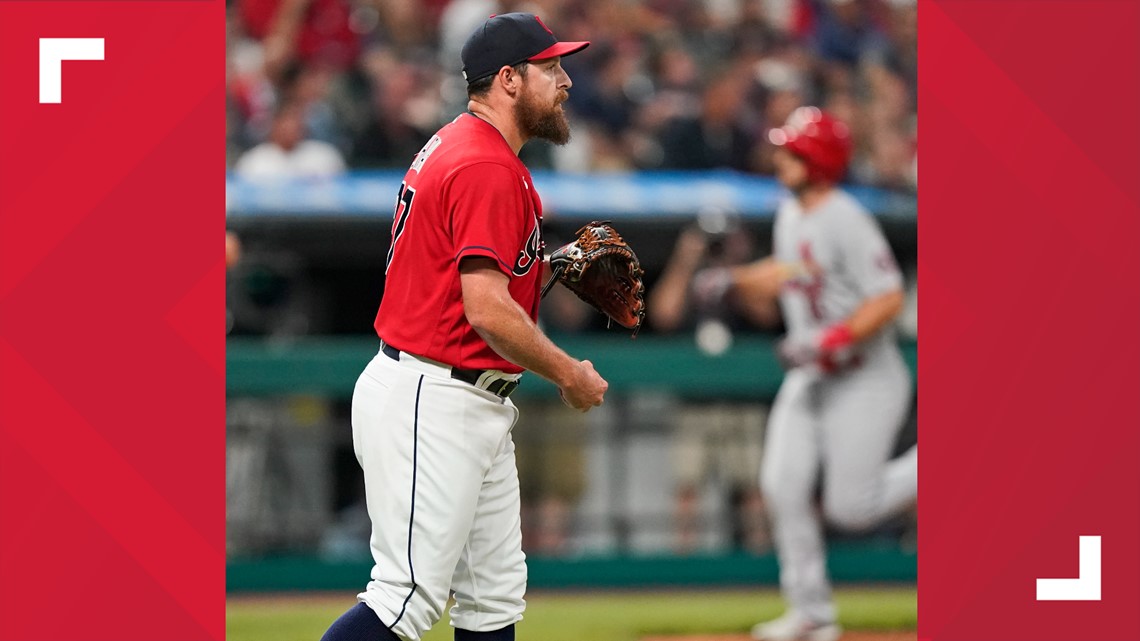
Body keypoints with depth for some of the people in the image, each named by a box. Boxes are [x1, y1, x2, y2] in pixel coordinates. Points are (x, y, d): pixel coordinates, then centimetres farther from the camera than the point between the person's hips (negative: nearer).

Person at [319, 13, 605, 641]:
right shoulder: (489, 169, -18)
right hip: (431, 404, -11)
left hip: (475, 408, 11)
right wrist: (570, 376, -11)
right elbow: (488, 311, -24)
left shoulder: (451, 148, 15)